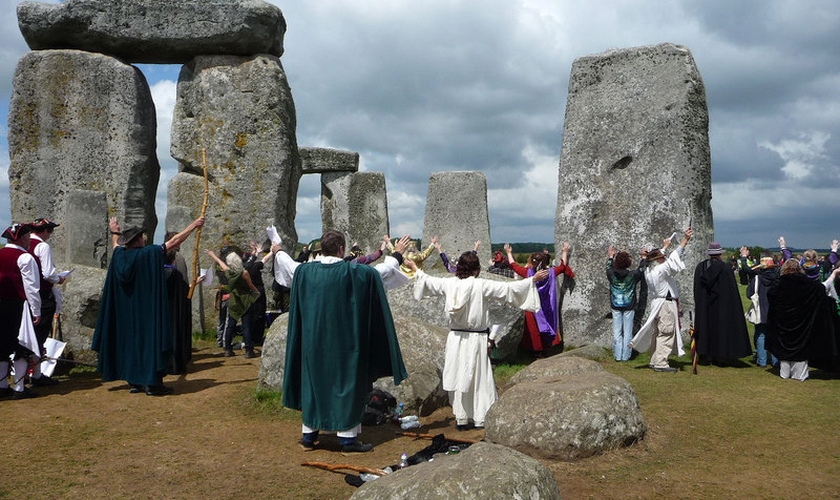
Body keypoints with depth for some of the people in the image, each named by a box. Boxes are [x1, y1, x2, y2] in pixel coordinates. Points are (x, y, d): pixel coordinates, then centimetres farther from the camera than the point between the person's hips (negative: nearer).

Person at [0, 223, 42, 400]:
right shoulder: (25, 258, -12)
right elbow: (31, 287, -14)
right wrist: (36, 312, -9)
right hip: (18, 306, -7)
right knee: (22, 346, 0)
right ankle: (19, 389, 3)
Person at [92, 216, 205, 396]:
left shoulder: (119, 255, 2)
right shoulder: (150, 253, -13)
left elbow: (116, 242, 26)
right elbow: (174, 241, -6)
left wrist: (115, 232, 48)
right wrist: (194, 226, 4)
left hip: (125, 312, 6)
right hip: (148, 310, -6)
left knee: (130, 342, 13)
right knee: (151, 340, -1)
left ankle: (134, 382, 18)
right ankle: (152, 383, -2)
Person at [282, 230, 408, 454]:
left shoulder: (304, 271, -3)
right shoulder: (352, 272, -15)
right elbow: (381, 271, -4)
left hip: (313, 341, 4)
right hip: (345, 342, -4)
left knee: (312, 383, 15)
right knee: (347, 384, 6)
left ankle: (308, 436, 22)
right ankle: (348, 438, 10)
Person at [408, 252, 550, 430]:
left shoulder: (449, 284, -1)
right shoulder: (482, 285, -14)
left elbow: (428, 281, 15)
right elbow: (509, 288, -12)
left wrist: (415, 269, 34)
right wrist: (533, 279, -2)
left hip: (455, 338, 4)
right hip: (476, 340, -4)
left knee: (459, 377, 10)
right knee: (479, 379, 5)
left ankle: (461, 418, 17)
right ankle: (481, 418, 11)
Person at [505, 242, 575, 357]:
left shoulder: (528, 272, -15)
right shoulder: (551, 272, -11)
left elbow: (513, 265, -3)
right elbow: (563, 265, 7)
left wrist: (509, 252, 11)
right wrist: (565, 251, 20)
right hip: (547, 308, 2)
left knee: (534, 330, 10)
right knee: (546, 325, 17)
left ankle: (536, 351, 19)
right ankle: (544, 350, 26)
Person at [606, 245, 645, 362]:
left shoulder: (612, 275, -7)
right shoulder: (633, 275, -10)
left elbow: (608, 268, 17)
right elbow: (641, 269, 11)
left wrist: (610, 256, 32)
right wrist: (644, 258, 27)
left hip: (615, 307, 1)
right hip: (629, 307, -1)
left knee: (617, 332, 7)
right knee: (627, 332, 5)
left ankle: (617, 356, 8)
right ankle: (626, 356, 7)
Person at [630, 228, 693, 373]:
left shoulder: (649, 270, 6)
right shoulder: (661, 270, -18)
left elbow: (657, 257, 23)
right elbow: (673, 257, -21)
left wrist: (664, 246, 33)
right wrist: (685, 239, -20)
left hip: (656, 303, 9)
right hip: (666, 304, -9)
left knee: (657, 333, 15)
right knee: (666, 333, -6)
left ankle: (655, 361, 21)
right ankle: (661, 363, -7)